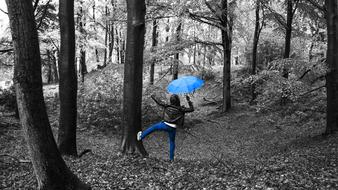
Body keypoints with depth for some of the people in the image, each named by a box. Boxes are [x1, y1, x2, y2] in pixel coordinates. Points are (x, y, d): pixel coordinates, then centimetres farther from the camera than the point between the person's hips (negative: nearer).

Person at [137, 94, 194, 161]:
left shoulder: (168, 106, -7)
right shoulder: (181, 109, -11)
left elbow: (159, 102, 5)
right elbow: (191, 109, -4)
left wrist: (153, 97, 22)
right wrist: (188, 100, 3)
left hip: (165, 125, 0)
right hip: (172, 128, 1)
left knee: (153, 127, 26)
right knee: (172, 142, 20)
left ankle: (141, 136, 35)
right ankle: (171, 158, 24)